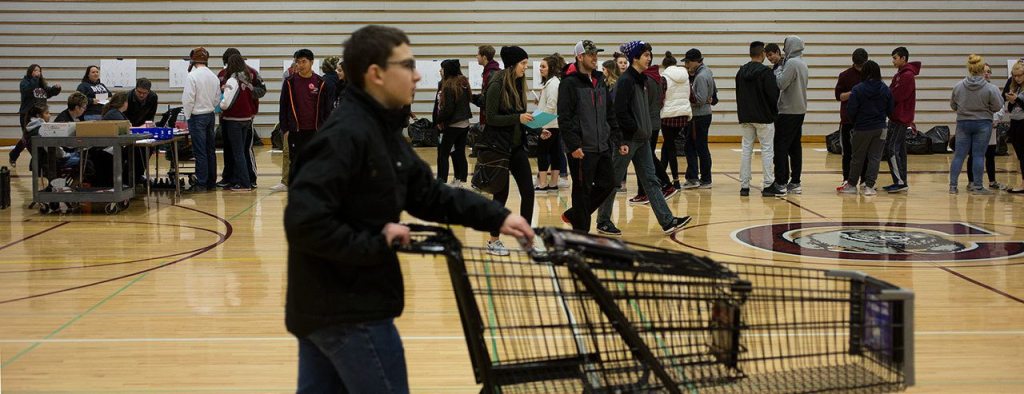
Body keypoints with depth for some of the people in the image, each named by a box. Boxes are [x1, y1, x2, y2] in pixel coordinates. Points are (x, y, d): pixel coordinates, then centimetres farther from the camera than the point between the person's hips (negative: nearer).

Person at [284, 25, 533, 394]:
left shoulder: (383, 132, 11)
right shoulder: (345, 135, -21)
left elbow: (430, 195, 14)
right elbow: (304, 222, -28)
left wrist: (495, 217, 5)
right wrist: (376, 244, -20)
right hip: (349, 311, -10)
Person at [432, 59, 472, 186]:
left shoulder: (448, 86, -16)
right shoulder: (463, 83, 8)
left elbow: (448, 109, -20)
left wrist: (439, 121, -5)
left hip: (452, 125, -8)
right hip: (465, 124, 8)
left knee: (443, 153, -1)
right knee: (459, 153, 12)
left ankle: (441, 181, -2)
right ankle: (459, 180, 16)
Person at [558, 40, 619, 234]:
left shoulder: (600, 81, 14)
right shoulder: (569, 83, -9)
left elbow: (610, 113, 19)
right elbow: (564, 118, -15)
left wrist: (613, 137, 12)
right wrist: (573, 145, -20)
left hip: (602, 146, 8)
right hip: (582, 149, -7)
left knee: (607, 183, 11)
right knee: (582, 190, 0)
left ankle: (573, 214, 26)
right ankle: (581, 230, 11)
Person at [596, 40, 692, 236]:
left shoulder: (641, 80, 13)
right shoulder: (626, 81, -15)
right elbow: (620, 112, -20)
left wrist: (646, 129, 11)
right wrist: (635, 129, -16)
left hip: (641, 139, 9)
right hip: (628, 139, -9)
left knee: (651, 180, 5)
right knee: (613, 181, 3)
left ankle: (667, 221, 3)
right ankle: (603, 220, 15)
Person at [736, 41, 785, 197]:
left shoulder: (741, 71, 8)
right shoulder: (765, 71, -13)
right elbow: (773, 94, -14)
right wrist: (774, 112, 2)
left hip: (745, 117, 6)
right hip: (764, 117, -6)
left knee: (746, 149, 8)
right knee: (767, 150, 0)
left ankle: (744, 186, 6)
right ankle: (768, 186, 1)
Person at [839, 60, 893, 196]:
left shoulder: (858, 89, -14)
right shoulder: (885, 89, -1)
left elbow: (850, 111, -13)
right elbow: (890, 110, 5)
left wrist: (854, 121, 8)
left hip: (862, 129, -2)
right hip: (880, 128, 2)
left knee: (857, 158, 10)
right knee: (875, 157, 5)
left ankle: (852, 184, 19)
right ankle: (869, 186, 2)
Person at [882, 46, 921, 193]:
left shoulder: (907, 75, -14)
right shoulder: (899, 75, 17)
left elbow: (895, 96, -20)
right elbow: (892, 93, 12)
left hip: (900, 119, -10)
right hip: (896, 117, 10)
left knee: (892, 150, -11)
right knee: (899, 151, 11)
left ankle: (901, 182, -10)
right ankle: (900, 182, 15)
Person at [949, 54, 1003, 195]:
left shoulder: (958, 87, -5)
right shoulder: (990, 89, -14)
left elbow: (953, 105, 6)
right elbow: (998, 107, -6)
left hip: (963, 123, 3)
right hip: (982, 124, -3)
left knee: (959, 155, 7)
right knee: (979, 155, 3)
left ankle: (953, 185, 7)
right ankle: (978, 186, 5)